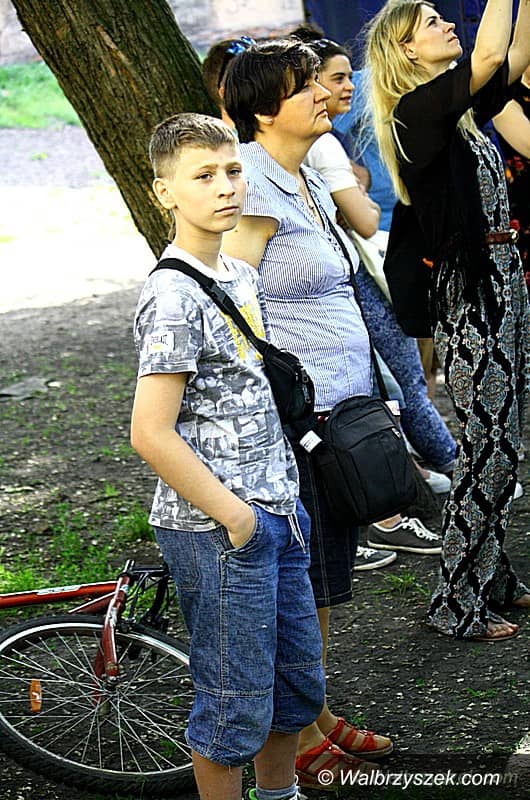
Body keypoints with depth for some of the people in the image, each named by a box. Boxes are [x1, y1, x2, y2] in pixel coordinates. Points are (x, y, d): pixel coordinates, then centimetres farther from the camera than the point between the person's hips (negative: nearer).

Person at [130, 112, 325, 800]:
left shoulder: (242, 278, 9)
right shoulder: (173, 295, -18)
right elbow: (151, 434, -23)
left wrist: (285, 497, 14)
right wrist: (232, 513, -17)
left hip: (275, 512, 9)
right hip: (216, 529, -9)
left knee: (300, 683, 20)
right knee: (237, 708, 3)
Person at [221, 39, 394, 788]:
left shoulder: (310, 184, 15)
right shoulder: (254, 186, -16)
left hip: (336, 408, 9)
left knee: (324, 578, 17)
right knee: (296, 583, 1)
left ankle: (319, 716, 30)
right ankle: (299, 741, 13)